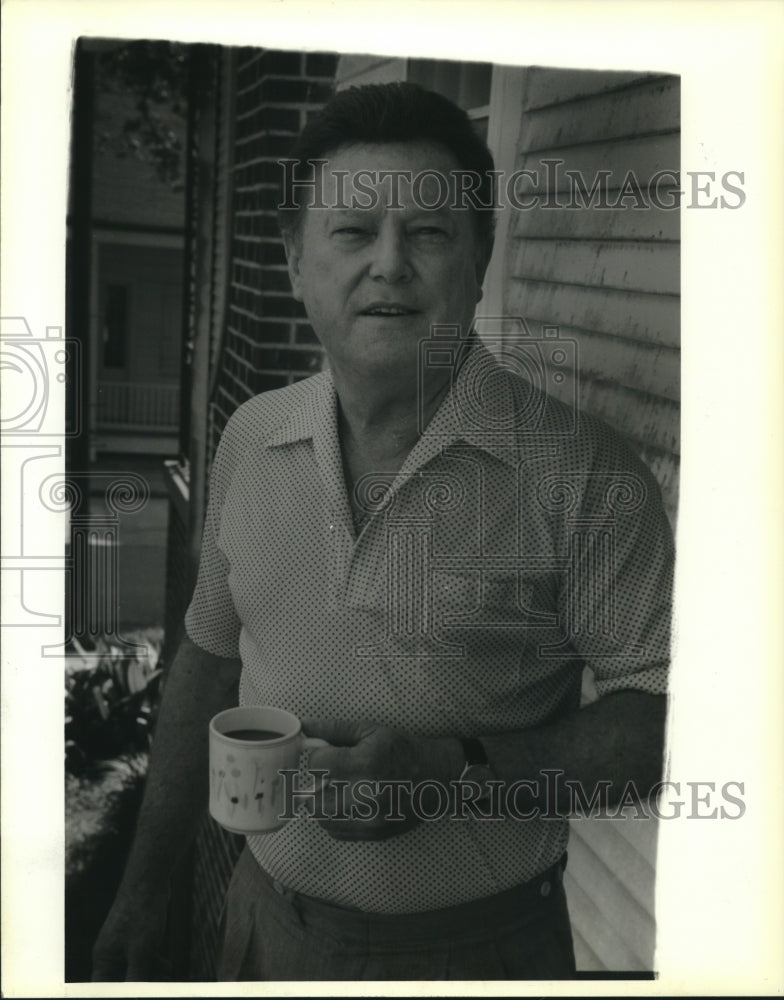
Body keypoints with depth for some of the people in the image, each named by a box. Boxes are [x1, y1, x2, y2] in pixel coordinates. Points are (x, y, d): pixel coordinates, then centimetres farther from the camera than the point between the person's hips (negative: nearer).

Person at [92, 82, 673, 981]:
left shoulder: (580, 470, -19)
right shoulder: (250, 441, -3)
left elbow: (661, 705, -14)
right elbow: (208, 662, 6)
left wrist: (460, 773, -27)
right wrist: (145, 882, 11)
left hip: (478, 943, -3)